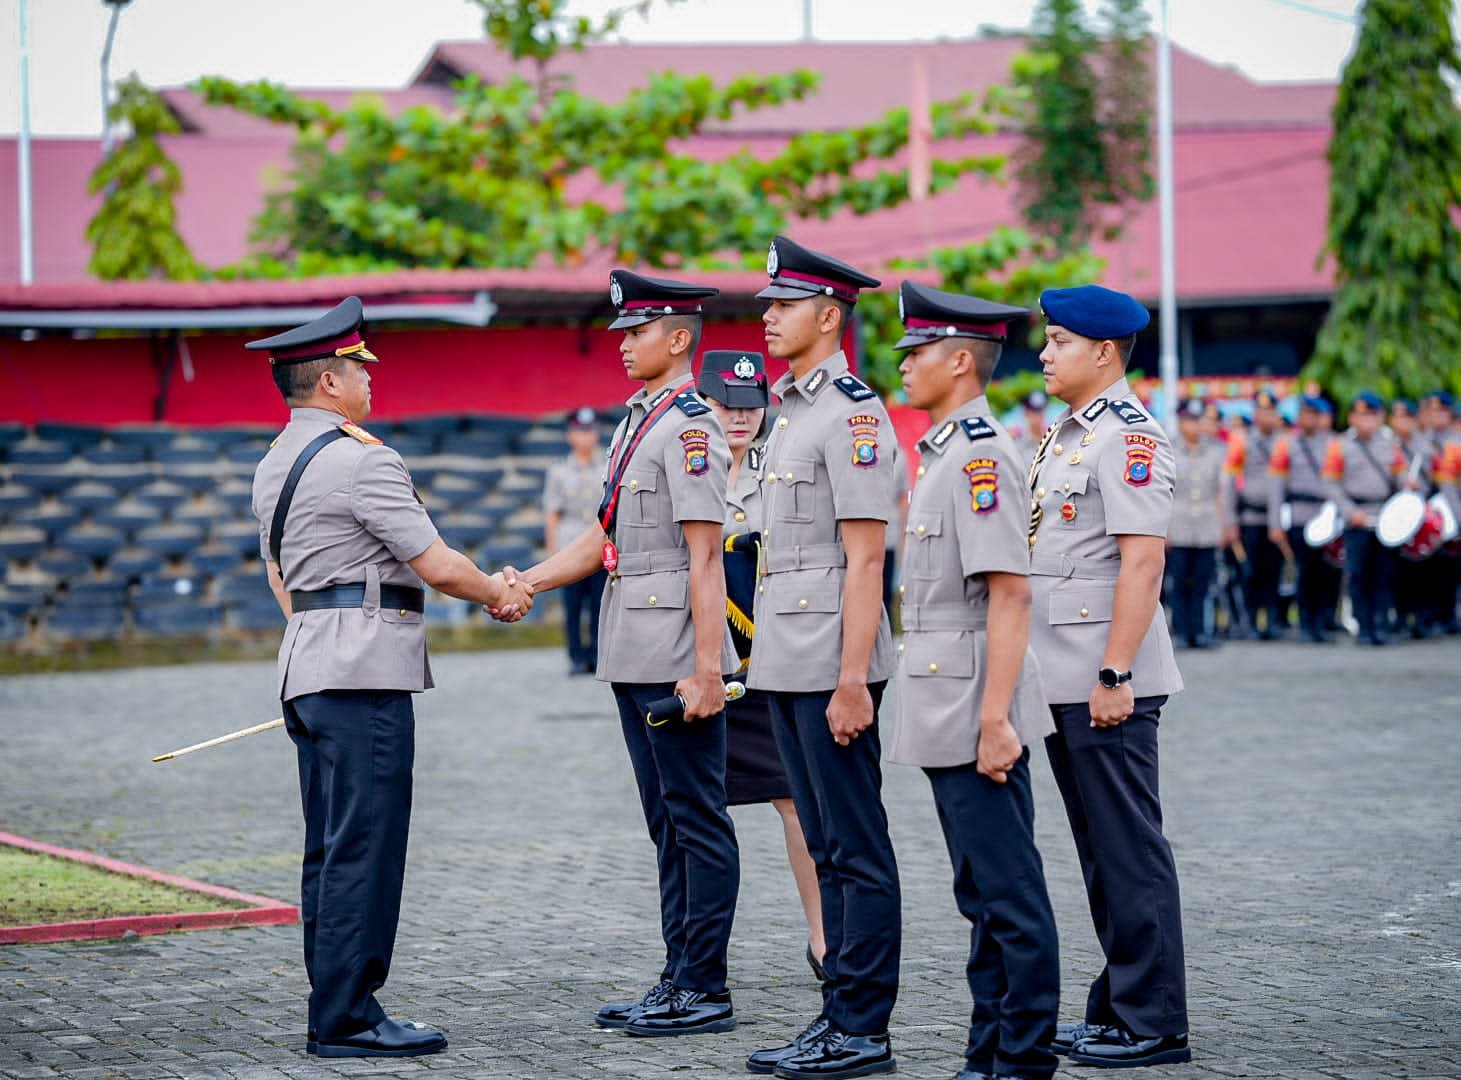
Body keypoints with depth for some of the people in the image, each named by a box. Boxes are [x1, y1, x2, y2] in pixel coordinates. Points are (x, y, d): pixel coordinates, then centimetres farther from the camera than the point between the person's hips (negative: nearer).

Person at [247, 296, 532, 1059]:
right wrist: (498, 593, 4)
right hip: (364, 676, -10)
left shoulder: (276, 465, 15)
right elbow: (437, 566, -13)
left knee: (330, 851, 12)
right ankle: (347, 1020, -6)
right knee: (362, 851, -7)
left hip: (308, 672, 10)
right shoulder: (360, 460, -14)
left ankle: (335, 1012, 15)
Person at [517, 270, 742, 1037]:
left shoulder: (689, 426, -12)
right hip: (634, 659, 10)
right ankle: (679, 981, 19)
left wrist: (706, 671, -21)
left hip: (676, 662, -10)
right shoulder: (636, 423, 17)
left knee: (697, 822, -3)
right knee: (668, 824, 13)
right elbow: (602, 540, 21)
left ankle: (704, 990, 1)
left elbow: (705, 557, -17)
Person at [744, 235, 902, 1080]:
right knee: (828, 849, 13)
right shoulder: (793, 409, 16)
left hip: (832, 667, -10)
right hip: (788, 663, 10)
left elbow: (864, 558, -17)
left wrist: (852, 681, -20)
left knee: (856, 850, -4)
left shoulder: (852, 412, -13)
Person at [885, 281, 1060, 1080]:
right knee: (982, 892, 14)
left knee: (1008, 891, -4)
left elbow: (1010, 593, -21)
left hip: (976, 714, -10)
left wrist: (996, 720, -24)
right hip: (947, 714, 10)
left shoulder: (981, 455, -16)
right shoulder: (943, 453, 15)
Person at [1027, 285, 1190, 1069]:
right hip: (1061, 682, 10)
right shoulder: (1063, 436, 16)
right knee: (1100, 852, 14)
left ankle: (1152, 1023, 0)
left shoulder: (1128, 437, -13)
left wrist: (1114, 676, -22)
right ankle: (1117, 1007, 21)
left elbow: (1142, 561, -19)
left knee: (1129, 852, -5)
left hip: (1107, 687, -10)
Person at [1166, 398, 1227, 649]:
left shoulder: (1215, 453, 13)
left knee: (1202, 583, 1)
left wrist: (1222, 526, 10)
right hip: (1179, 531, -2)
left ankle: (1198, 630, 5)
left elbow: (1221, 491, 14)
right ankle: (1181, 631, 1)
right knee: (1179, 583, -3)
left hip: (1208, 531, 2)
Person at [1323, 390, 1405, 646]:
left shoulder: (1390, 444, 11)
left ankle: (1381, 625, 5)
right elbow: (1331, 484, 0)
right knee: (1358, 576, -2)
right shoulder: (1341, 447, 2)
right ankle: (1363, 627, 3)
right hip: (1357, 520, -2)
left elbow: (1401, 476, 15)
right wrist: (1351, 512, -10)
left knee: (1384, 575, 1)